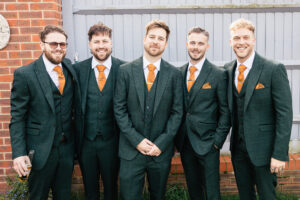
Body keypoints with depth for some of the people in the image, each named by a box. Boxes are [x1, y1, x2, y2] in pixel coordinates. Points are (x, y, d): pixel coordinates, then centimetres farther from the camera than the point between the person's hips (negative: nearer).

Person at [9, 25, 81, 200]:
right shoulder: (24, 74, -9)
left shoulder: (70, 69, 4)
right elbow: (17, 118, -9)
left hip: (66, 149, 4)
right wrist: (19, 153, -14)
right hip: (40, 151, -3)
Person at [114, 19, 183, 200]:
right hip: (131, 150, 0)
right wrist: (136, 140, -10)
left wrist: (161, 143, -10)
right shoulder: (126, 71, -1)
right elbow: (119, 109, -2)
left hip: (161, 150, 1)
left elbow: (177, 112, -1)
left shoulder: (174, 74, 0)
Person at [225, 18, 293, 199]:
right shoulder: (228, 70, 5)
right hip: (238, 147, 5)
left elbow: (285, 114, -13)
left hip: (263, 149, -5)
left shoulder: (274, 70, -12)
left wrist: (280, 154, -16)